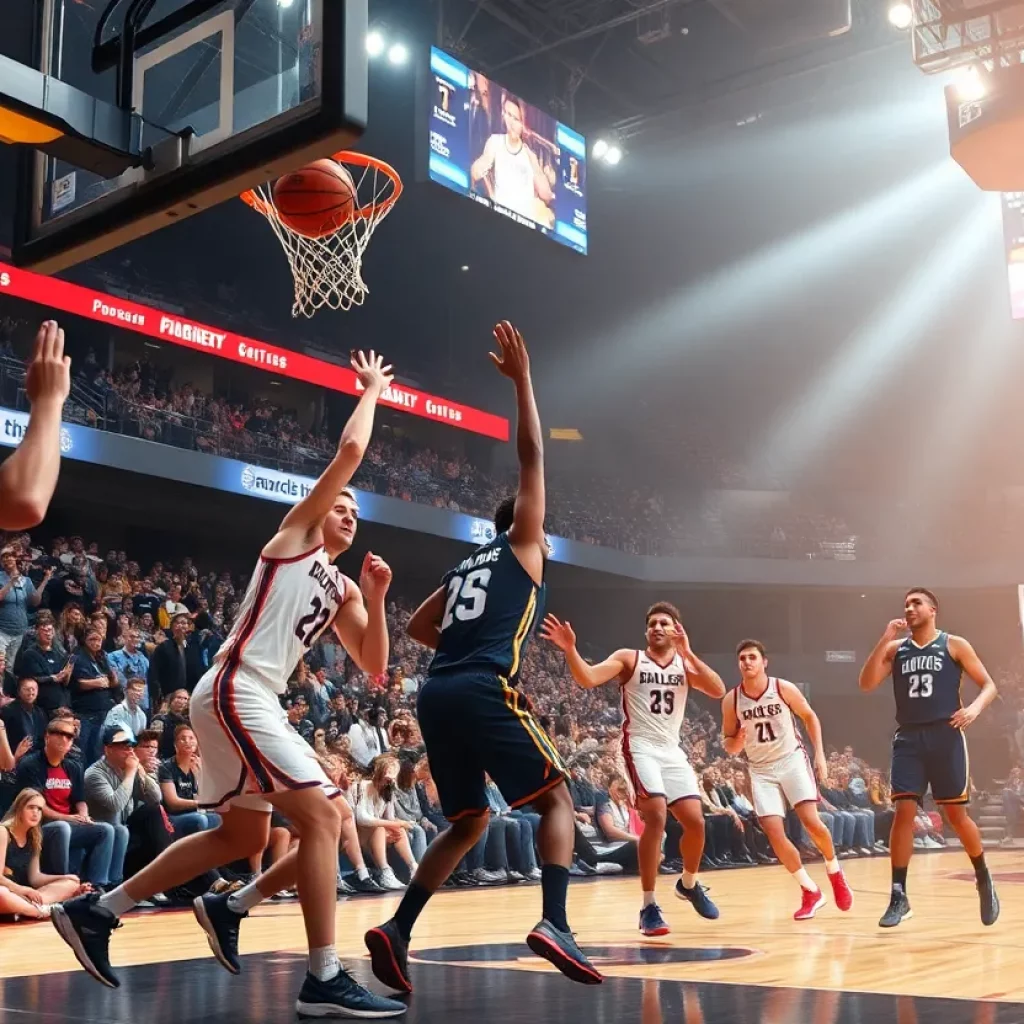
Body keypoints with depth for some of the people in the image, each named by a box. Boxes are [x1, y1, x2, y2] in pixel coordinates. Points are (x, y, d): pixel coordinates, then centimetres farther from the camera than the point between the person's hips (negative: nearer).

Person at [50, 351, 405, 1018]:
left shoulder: (342, 589, 21)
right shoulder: (295, 534, 2)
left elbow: (374, 668, 15)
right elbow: (351, 450, -8)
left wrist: (375, 598, 3)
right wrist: (371, 389, 7)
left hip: (253, 701, 10)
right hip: (236, 692, -10)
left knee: (244, 836, 18)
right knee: (322, 817, -16)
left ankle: (95, 911, 25)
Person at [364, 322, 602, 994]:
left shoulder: (464, 569, 29)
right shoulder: (521, 546, 12)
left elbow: (418, 628, 31)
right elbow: (532, 458, 8)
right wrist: (522, 380, 13)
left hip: (437, 695, 7)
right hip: (487, 691, -7)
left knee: (470, 822, 16)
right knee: (557, 797, 4)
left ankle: (397, 930, 2)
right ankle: (555, 924, -15)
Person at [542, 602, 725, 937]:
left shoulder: (685, 664, 8)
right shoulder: (629, 658, -2)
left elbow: (718, 691, -9)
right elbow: (588, 679, -16)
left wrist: (688, 653, -16)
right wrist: (570, 650, -34)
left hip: (672, 750, 5)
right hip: (641, 747, -4)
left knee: (695, 821, 2)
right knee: (656, 817, -21)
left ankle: (688, 884, 32)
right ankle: (649, 906, -13)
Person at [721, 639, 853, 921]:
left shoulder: (784, 689, -10)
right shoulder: (731, 701, -8)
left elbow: (809, 717, 6)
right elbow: (729, 746, 2)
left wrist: (820, 754, -1)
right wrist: (738, 741, -21)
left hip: (792, 760, -1)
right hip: (761, 770, 2)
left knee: (811, 821, -16)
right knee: (774, 833, -11)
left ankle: (835, 872, 15)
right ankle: (810, 892, 7)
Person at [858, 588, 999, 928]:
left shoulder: (954, 645, 3)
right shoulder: (895, 648, 10)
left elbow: (989, 685, 3)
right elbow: (866, 684, -1)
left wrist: (975, 707, -19)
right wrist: (884, 640, -8)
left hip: (945, 736, -2)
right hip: (908, 738, 2)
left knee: (956, 814, 2)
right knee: (903, 812, -7)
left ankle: (984, 881, 25)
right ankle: (899, 896, -3)